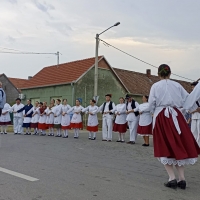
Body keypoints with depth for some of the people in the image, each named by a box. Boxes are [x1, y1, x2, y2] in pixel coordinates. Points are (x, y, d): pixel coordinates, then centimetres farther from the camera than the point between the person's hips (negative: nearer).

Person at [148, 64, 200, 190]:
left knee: (165, 148, 5)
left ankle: (172, 178, -1)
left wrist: (154, 112, 17)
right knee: (179, 147, 10)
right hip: (176, 116, 2)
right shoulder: (177, 85, 5)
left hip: (161, 117, -2)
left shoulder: (155, 86, 0)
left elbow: (151, 104, -3)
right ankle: (182, 179, 8)